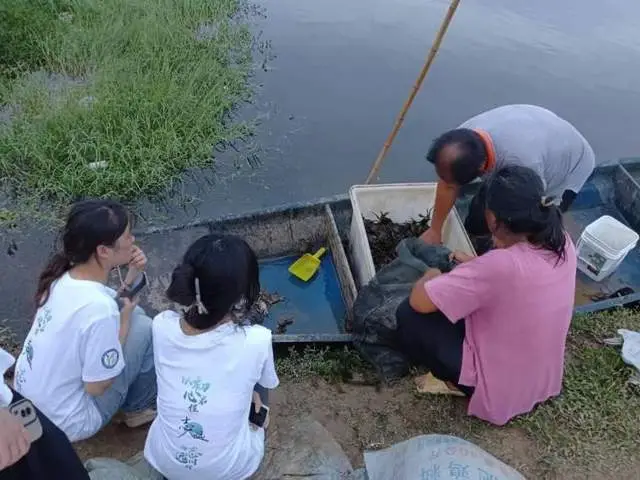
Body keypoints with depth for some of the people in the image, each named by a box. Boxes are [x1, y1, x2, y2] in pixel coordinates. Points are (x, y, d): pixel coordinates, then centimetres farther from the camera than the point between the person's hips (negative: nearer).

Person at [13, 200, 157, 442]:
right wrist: (125, 319, -14)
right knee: (145, 329, -8)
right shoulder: (98, 308, -34)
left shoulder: (64, 277, -9)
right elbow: (96, 387, -23)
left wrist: (133, 273, -8)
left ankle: (134, 400, 26)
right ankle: (138, 408, 15)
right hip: (65, 424, -8)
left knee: (133, 314, 10)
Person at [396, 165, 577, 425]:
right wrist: (476, 265, 8)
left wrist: (431, 275, -6)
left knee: (409, 315, -7)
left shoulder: (498, 266, -35)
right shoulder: (562, 243, -12)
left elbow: (419, 301, -26)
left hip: (497, 390, -7)